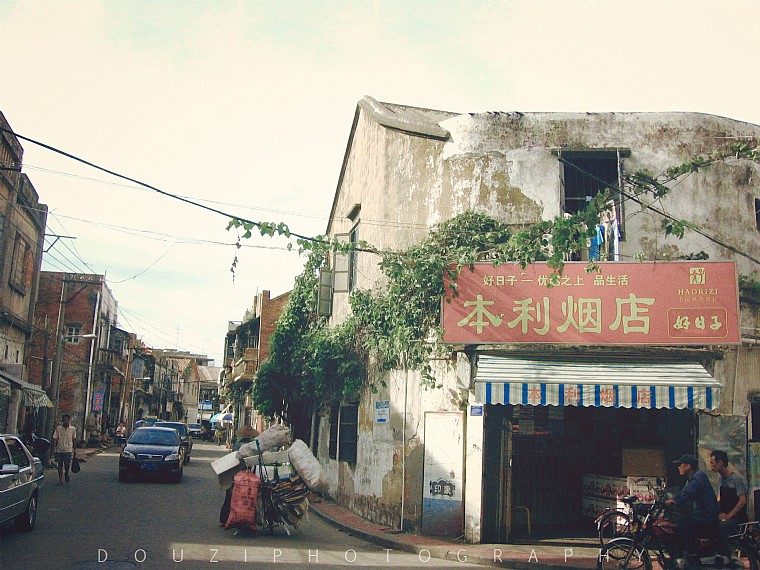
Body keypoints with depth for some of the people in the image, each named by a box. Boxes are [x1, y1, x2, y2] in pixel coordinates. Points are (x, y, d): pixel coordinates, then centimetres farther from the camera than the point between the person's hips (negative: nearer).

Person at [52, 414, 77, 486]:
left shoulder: (73, 429, 3)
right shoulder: (58, 428, 0)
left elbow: (74, 439, 10)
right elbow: (55, 439, 2)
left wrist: (75, 449, 10)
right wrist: (54, 448, -4)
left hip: (68, 450, -1)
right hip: (59, 450, 1)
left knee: (67, 464, -11)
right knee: (60, 464, 6)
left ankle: (66, 473, 20)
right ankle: (60, 479, 17)